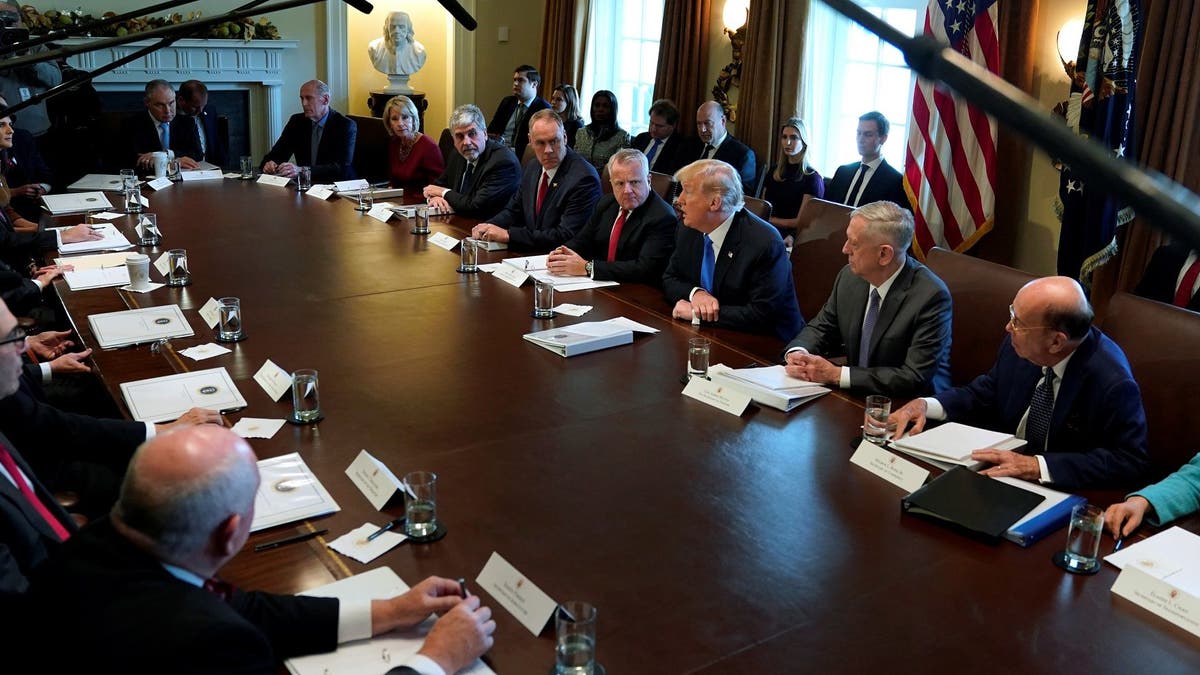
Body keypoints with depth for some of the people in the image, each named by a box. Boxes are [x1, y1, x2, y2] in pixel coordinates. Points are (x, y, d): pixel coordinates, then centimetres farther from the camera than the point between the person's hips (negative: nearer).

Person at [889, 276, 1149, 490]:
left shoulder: (1113, 382, -23)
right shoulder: (1019, 346, -7)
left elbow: (1130, 461, -19)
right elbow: (985, 394, 10)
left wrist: (1038, 466, -27)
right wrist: (925, 405, -7)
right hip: (1004, 467, 6)